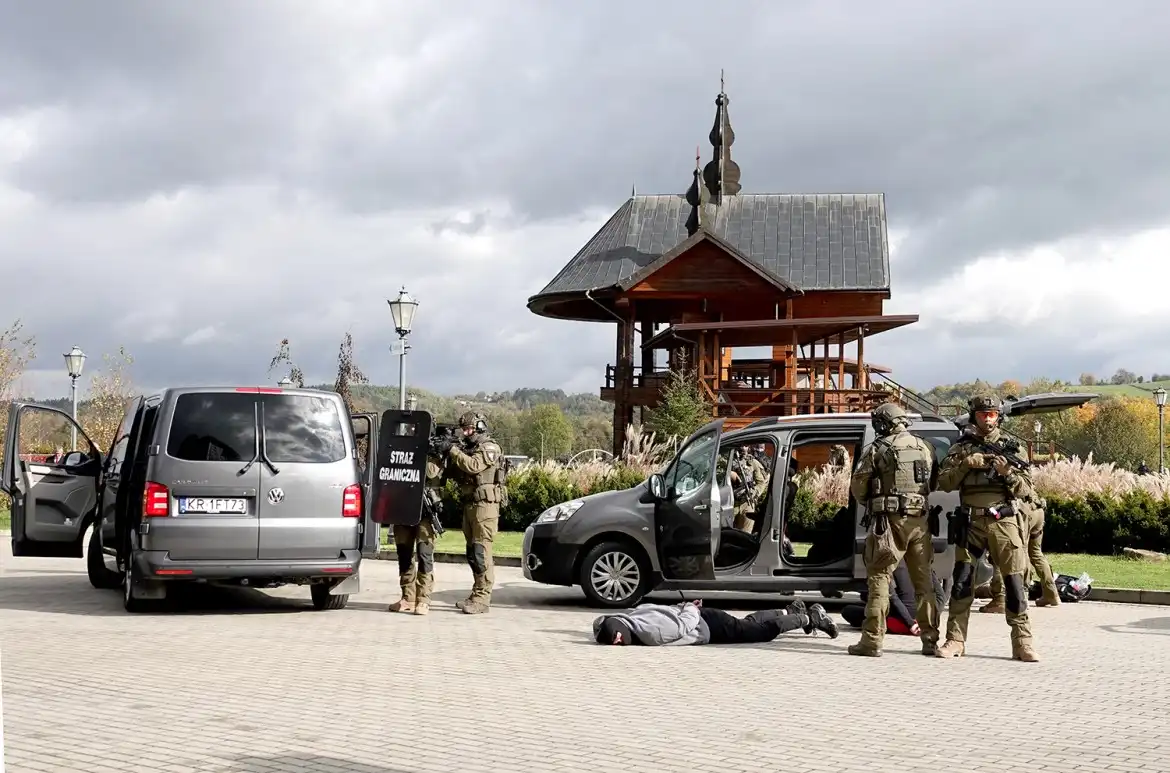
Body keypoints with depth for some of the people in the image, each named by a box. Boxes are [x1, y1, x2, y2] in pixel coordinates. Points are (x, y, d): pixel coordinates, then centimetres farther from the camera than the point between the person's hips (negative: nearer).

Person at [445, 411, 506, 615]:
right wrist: (450, 459, -1)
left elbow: (474, 466, -24)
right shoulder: (468, 448, 19)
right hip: (469, 504, 9)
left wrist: (453, 452, -16)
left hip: (485, 504, -9)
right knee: (472, 551, 11)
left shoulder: (490, 448, -8)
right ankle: (478, 594, 18)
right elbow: (457, 474, 16)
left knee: (481, 550, -11)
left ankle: (481, 599, -13)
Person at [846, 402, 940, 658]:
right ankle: (930, 639, 15)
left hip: (890, 520, -5)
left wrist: (871, 503, 16)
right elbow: (934, 483, 13)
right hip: (920, 521, 5)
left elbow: (857, 487, -2)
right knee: (923, 580, 13)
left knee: (879, 579, -2)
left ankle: (872, 640, -6)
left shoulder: (877, 450, -4)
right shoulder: (925, 447, 10)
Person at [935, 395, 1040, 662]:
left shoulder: (1010, 447, 8)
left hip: (1004, 522, -1)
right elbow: (944, 483, 3)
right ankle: (955, 640, 5)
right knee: (961, 581, -1)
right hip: (971, 522, 1)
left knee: (1014, 582, -3)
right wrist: (965, 464, -11)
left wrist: (1008, 472, -14)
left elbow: (1026, 490, 5)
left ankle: (1022, 642, 1)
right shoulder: (961, 447, 11)